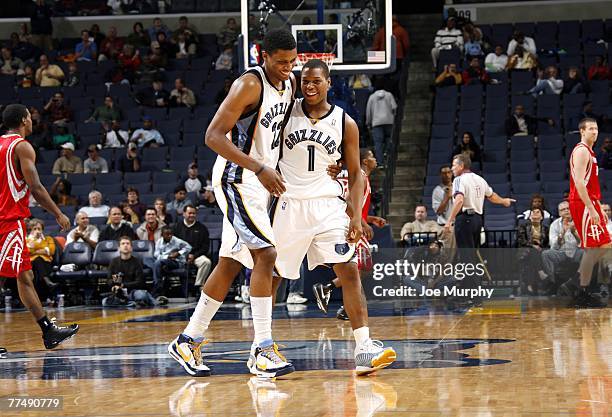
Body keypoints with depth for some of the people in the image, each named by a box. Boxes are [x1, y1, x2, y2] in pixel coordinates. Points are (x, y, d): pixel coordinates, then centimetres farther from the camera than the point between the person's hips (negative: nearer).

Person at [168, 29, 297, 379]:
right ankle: (263, 351, -19)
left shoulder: (290, 84, 8)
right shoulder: (250, 85, -18)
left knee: (231, 264, 11)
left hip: (259, 183, 9)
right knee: (265, 255, -18)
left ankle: (189, 341, 20)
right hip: (237, 180, -9)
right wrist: (260, 168, -32)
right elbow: (214, 136, -24)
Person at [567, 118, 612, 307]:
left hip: (590, 204, 10)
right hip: (583, 204, -10)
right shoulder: (582, 151, -11)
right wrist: (591, 209, -24)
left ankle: (579, 278, 15)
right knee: (592, 248, -9)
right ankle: (583, 295, -5)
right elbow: (579, 183, -21)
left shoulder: (589, 152, 20)